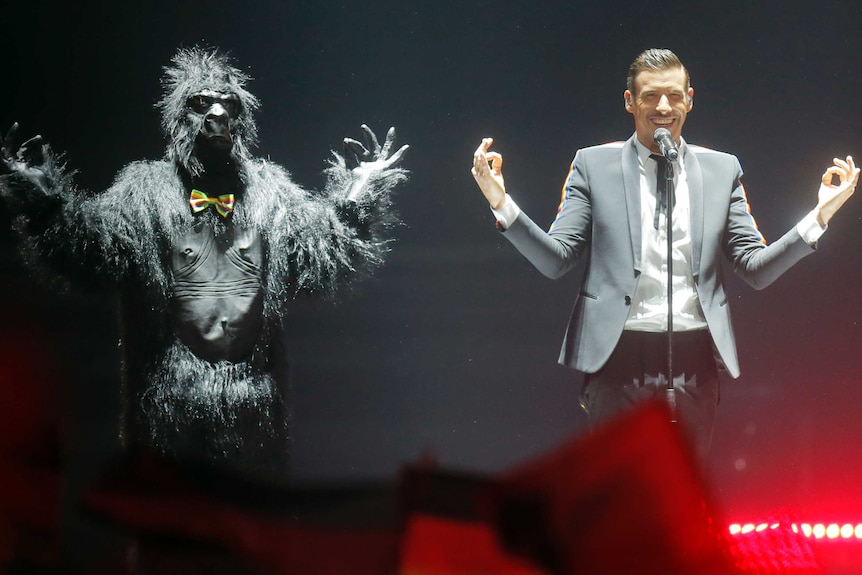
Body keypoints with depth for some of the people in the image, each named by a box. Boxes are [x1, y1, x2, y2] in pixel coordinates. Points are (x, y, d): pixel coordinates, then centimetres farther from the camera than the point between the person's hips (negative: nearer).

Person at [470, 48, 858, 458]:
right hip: (619, 357, -2)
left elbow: (756, 270, 7)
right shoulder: (594, 165, 5)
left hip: (693, 361, 2)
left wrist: (820, 216, -6)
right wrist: (502, 204, -15)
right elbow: (555, 260, 0)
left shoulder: (722, 170, 10)